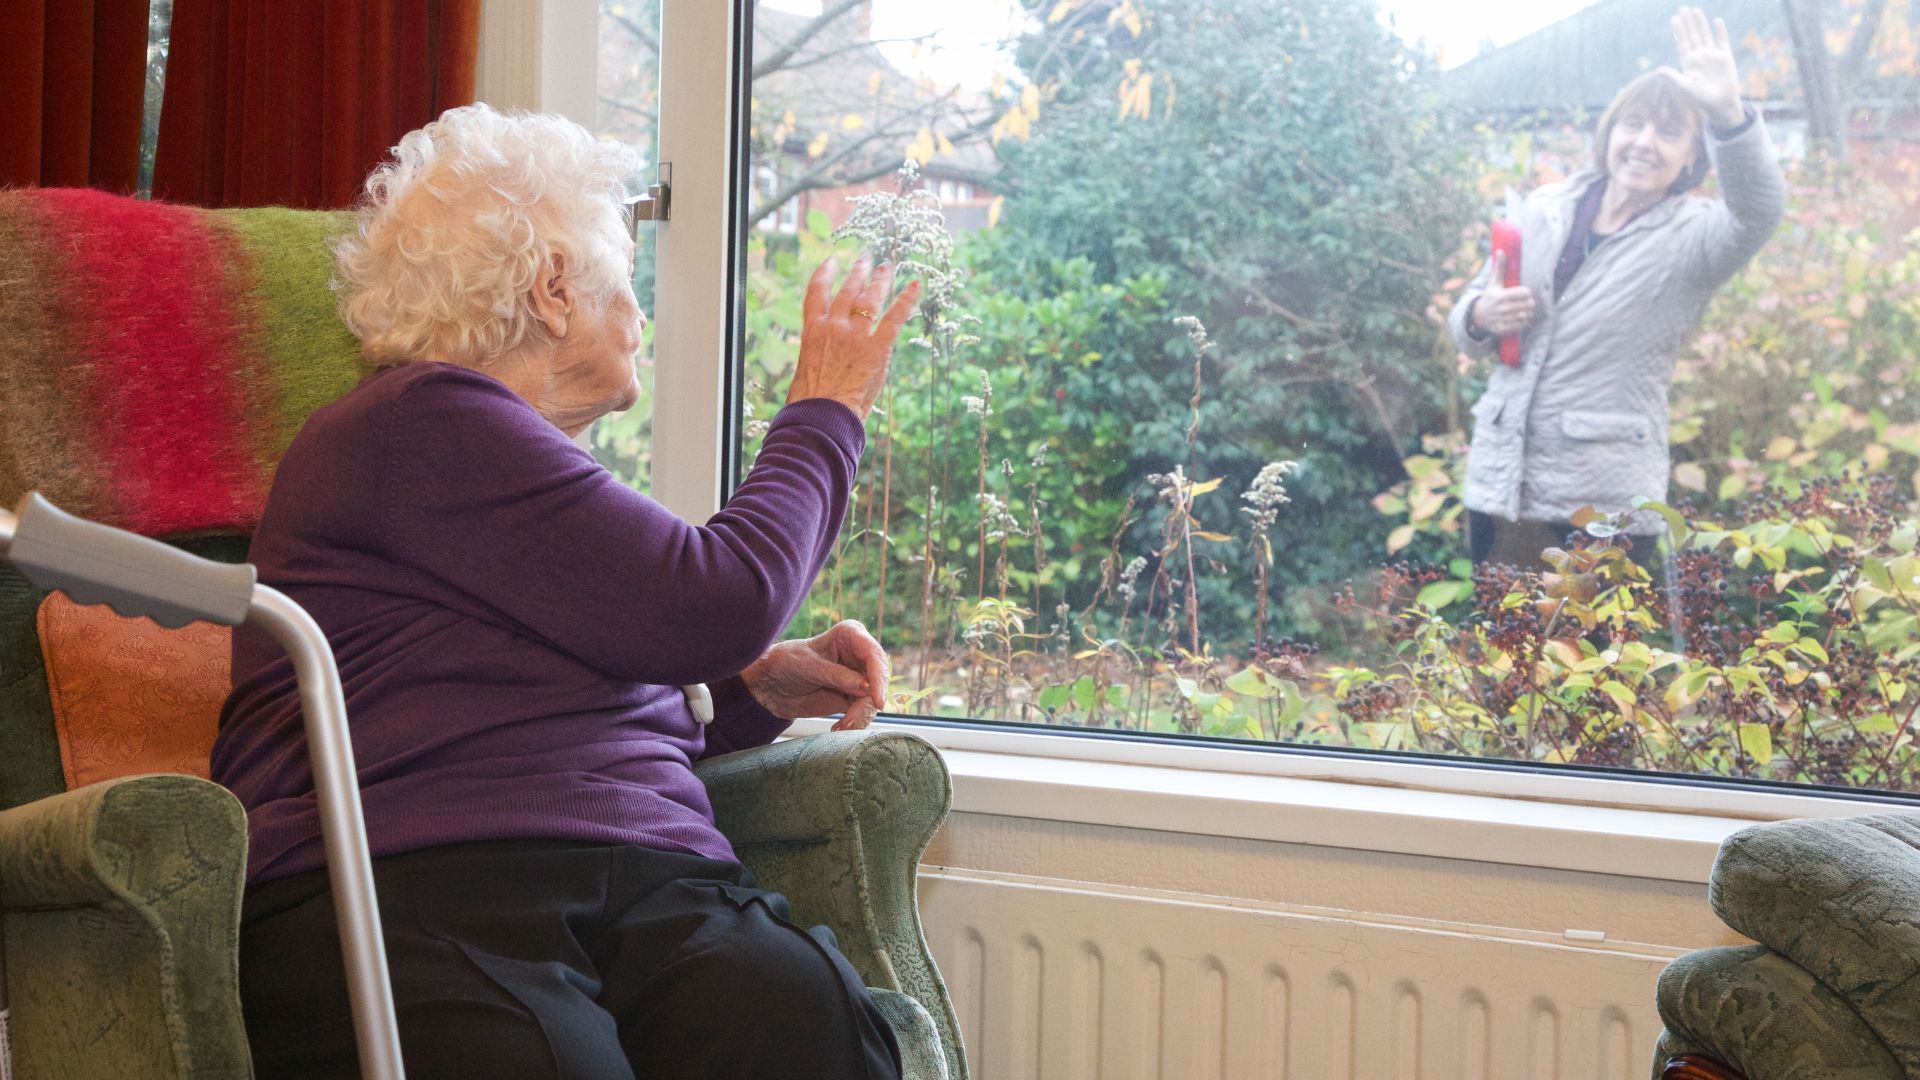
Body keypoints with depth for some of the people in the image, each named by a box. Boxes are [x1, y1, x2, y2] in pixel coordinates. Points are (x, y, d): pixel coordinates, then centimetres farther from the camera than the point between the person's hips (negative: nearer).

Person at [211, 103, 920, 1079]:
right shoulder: (417, 423, 1)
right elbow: (711, 605, -4)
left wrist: (753, 690, 22)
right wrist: (826, 411, 12)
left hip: (650, 883, 7)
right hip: (406, 892, -7)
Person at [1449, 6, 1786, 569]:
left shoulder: (1690, 236, -4)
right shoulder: (1544, 209, 8)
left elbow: (1759, 210, -28)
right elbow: (1466, 328, 16)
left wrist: (1728, 114, -45)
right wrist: (1482, 318, -9)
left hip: (1607, 506, -4)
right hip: (1500, 483, 4)